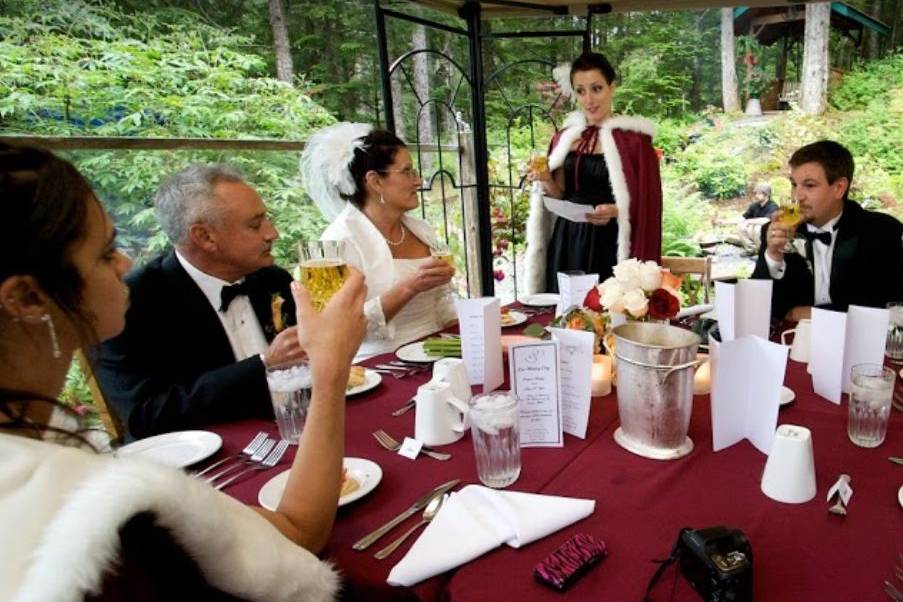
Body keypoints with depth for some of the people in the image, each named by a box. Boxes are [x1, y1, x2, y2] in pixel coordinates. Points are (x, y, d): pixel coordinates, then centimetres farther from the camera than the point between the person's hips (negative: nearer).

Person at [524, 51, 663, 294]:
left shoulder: (633, 138, -5)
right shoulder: (565, 137, 9)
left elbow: (647, 202, -5)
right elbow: (562, 197, 12)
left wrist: (615, 211, -22)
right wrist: (546, 181, -7)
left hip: (609, 246, -4)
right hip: (566, 245, 4)